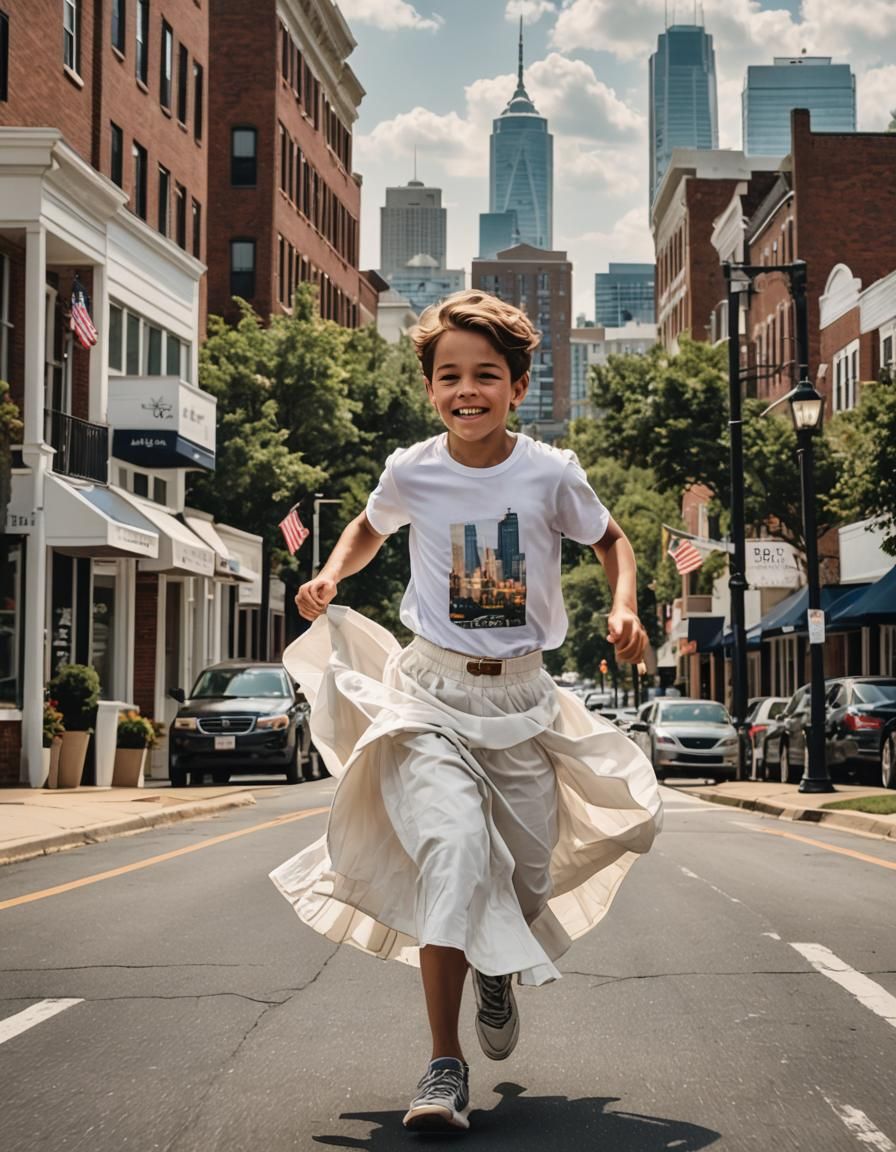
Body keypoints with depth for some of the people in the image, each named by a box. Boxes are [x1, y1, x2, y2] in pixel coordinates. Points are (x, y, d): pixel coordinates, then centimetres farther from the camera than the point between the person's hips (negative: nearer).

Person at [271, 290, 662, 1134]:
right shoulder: (411, 472, -5)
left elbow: (609, 539, 11)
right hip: (430, 692, -2)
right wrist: (330, 575, 0)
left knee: (529, 876, 7)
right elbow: (370, 529, 18)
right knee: (453, 849, -23)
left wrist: (624, 605, -7)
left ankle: (497, 969, 45)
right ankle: (444, 1062, -16)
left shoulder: (551, 473, -6)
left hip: (520, 698, 2)